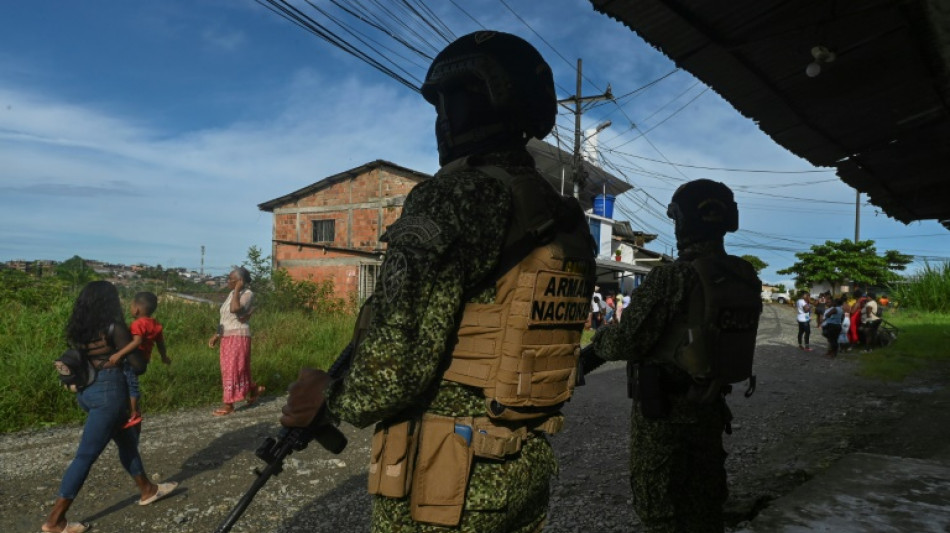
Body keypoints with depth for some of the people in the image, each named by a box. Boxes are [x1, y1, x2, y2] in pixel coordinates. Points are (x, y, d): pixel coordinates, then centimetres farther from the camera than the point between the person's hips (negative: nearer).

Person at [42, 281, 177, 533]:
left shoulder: (78, 328, 6)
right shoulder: (114, 327, -14)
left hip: (86, 390, 8)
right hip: (108, 391, -8)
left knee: (127, 440, 20)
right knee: (87, 454, -1)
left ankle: (147, 490, 33)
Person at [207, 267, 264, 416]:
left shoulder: (247, 294, -14)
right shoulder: (232, 293, 11)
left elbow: (234, 309, -33)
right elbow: (225, 317, 17)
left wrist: (237, 290, -24)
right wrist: (216, 335, 15)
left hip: (238, 337, -9)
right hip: (227, 337, 9)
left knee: (233, 370, -4)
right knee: (232, 370, 15)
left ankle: (229, 404, 4)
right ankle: (255, 389, 32)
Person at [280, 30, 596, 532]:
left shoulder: (452, 197, -20)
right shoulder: (567, 221, 5)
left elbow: (397, 364, -25)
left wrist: (329, 398, -5)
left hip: (448, 481, -7)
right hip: (528, 468, 8)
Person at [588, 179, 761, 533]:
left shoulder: (673, 278, -23)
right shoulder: (746, 278, -1)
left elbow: (627, 340, -18)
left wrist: (596, 343, 2)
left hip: (663, 411, -7)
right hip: (710, 407, 7)